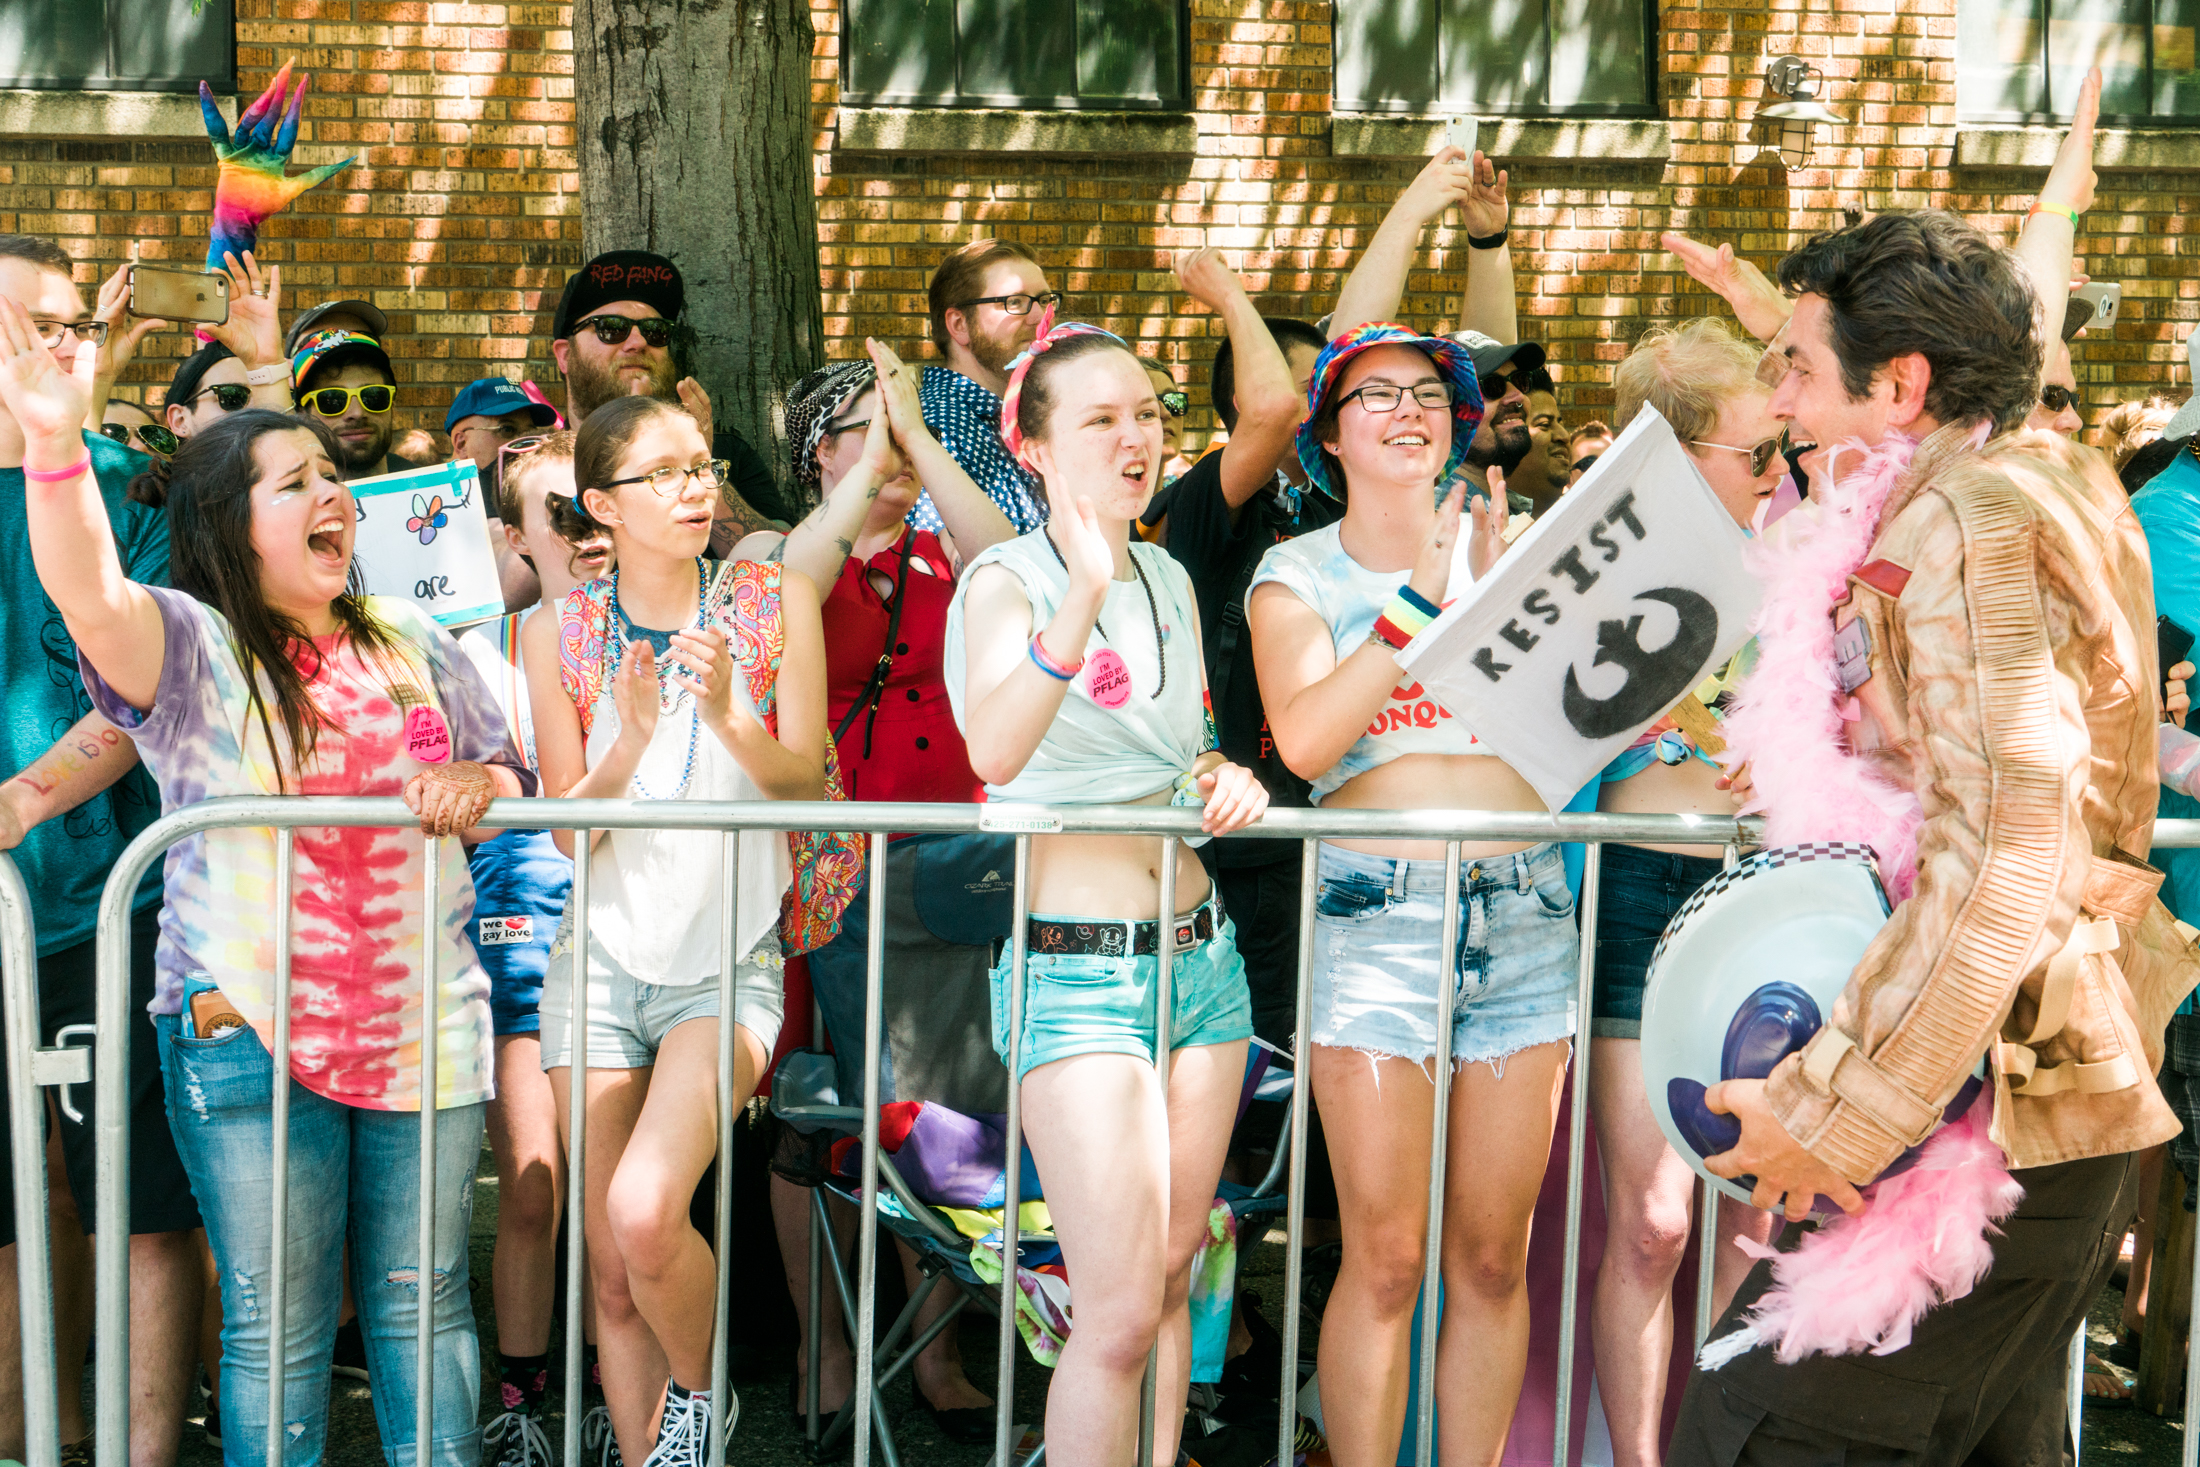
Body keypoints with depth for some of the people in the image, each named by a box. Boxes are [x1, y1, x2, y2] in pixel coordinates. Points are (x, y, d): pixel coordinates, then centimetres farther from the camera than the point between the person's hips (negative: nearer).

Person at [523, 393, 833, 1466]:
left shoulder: (776, 605, -2)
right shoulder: (559, 634, 0)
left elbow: (808, 785, -5)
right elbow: (567, 828, -2)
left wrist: (727, 715, -24)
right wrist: (631, 743, -21)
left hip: (728, 962, -2)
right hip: (603, 957, 2)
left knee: (645, 1213, -23)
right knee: (612, 1275, 5)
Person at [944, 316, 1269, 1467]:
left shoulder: (1169, 580, 12)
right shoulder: (1004, 582, -9)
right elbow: (995, 750, -30)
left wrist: (1225, 777, 2)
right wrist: (1082, 599, -42)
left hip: (1201, 959, 7)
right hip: (1075, 973, -7)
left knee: (1170, 1277, 12)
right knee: (1120, 1315, -10)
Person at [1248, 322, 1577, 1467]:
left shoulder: (1506, 548, 12)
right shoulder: (1297, 576, 6)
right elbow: (1305, 740, -11)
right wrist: (1416, 600, -12)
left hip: (1525, 913, 3)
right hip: (1376, 912, -2)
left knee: (1494, 1257, 5)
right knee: (1385, 1261, -4)